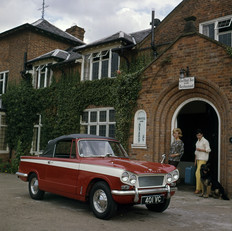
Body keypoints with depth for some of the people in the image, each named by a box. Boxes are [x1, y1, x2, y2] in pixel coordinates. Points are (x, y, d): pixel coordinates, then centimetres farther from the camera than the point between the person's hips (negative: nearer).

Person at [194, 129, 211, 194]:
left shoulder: (205, 141, -7)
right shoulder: (197, 142, 17)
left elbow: (208, 150, -10)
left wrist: (200, 149, -16)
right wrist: (195, 160, 19)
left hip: (203, 159, -8)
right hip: (198, 159, 8)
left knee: (198, 173, -15)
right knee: (200, 173, 7)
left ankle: (198, 189, -13)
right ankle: (201, 187, 14)